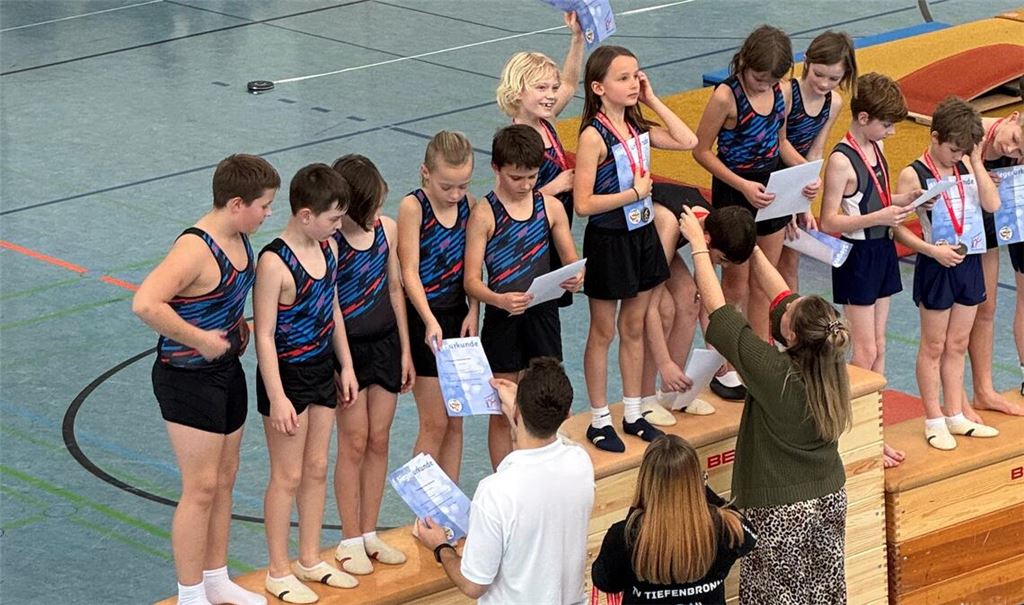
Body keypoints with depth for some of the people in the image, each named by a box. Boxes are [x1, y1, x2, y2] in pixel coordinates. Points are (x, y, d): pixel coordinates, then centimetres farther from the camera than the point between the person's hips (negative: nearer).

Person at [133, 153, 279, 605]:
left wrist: (238, 328, 7)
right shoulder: (196, 249, -26)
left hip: (226, 370, 9)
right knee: (201, 488, -3)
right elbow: (145, 304, -38)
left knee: (224, 480, 18)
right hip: (188, 378, -9)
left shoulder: (239, 239, 2)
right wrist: (201, 340, -29)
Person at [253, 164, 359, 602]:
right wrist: (276, 398, -22)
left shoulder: (327, 248, 0)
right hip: (287, 376, -7)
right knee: (288, 476, 3)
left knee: (317, 468, 16)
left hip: (321, 372, 7)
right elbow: (264, 335, -22)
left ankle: (310, 560, 29)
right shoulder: (274, 262, -24)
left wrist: (346, 365, 13)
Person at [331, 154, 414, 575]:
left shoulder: (386, 228, -1)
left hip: (385, 343, 6)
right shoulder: (330, 241, -19)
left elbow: (394, 289, 9)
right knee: (354, 443, 2)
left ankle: (369, 534, 22)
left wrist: (405, 351, 11)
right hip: (348, 349, -6)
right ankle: (350, 540, 14)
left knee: (379, 441, 11)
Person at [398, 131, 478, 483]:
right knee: (434, 424, -3)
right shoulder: (413, 207, -15)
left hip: (458, 317, 5)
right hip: (423, 319, -5)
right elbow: (410, 271, -18)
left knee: (455, 423, 9)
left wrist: (473, 311, -8)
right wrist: (430, 322, -27)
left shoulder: (467, 204, 2)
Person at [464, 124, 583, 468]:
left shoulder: (550, 207, 1)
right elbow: (471, 280, -13)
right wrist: (499, 300, -33)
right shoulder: (484, 214, -10)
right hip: (502, 320, -3)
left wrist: (575, 277, -16)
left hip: (543, 314, 3)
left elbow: (570, 259, 8)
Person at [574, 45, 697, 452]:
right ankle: (599, 420, 19)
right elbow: (583, 204, -24)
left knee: (634, 328, 17)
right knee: (603, 332, 7)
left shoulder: (638, 128, 1)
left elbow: (688, 141, 1)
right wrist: (635, 193, -20)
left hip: (642, 234, 7)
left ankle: (633, 413, 28)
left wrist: (653, 101, -3)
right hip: (608, 242, -7)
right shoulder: (594, 136, -21)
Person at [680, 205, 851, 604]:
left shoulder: (773, 372, -28)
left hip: (780, 511, -6)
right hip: (829, 500, 6)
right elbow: (780, 293, 1)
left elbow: (716, 309, -20)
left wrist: (697, 243, -11)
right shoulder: (828, 359, -12)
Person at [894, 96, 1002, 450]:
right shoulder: (913, 176, -13)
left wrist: (977, 162, -11)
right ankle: (934, 421, 15)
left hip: (969, 262, 5)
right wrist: (933, 250, -23)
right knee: (934, 346, 6)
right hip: (936, 266, -5)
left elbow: (992, 205, -9)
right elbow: (897, 227, -14)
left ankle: (955, 416, 23)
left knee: (958, 345, 14)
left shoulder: (966, 168, 2)